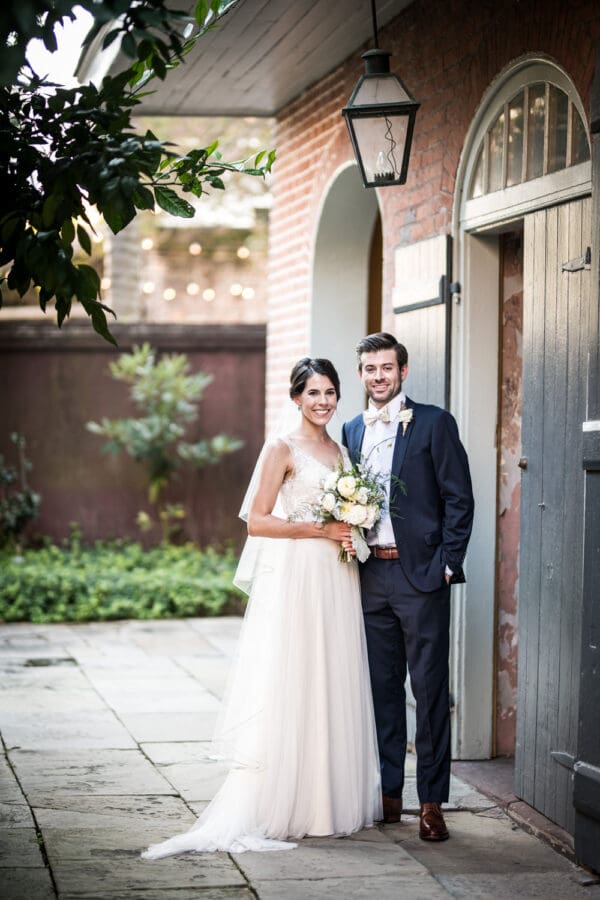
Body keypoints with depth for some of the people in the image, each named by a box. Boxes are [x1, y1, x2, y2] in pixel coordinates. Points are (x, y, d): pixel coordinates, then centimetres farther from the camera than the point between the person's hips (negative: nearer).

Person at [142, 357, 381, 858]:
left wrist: (355, 535, 3)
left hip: (338, 583, 7)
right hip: (295, 578, -7)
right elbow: (258, 521, -11)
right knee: (290, 690, -6)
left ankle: (335, 798, 17)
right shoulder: (283, 450, -5)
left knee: (336, 687, 8)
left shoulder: (342, 451, 15)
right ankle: (275, 809, -2)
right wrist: (321, 530, -14)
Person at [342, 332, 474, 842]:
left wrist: (447, 565, -11)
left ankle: (432, 802, 4)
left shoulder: (434, 423, -2)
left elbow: (459, 500, -5)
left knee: (430, 689, -2)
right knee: (381, 687, 10)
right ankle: (388, 792, 19)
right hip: (370, 574, 5)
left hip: (420, 574, -5)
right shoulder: (352, 431, 13)